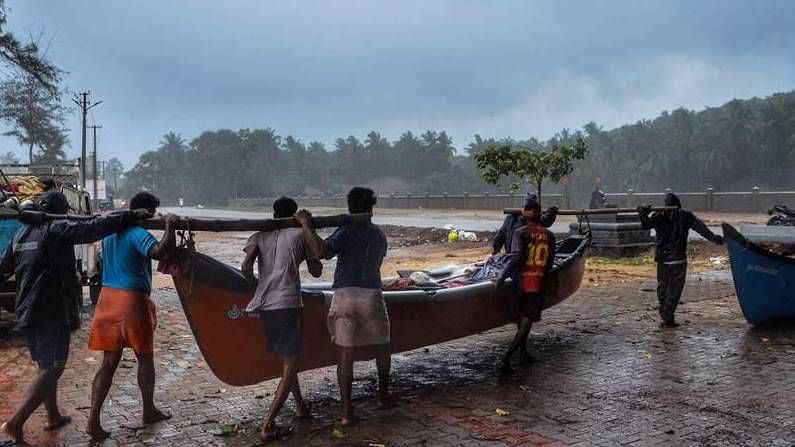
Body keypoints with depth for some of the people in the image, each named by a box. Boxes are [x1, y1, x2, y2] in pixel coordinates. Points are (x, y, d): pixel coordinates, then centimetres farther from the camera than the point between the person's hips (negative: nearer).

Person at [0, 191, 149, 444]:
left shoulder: (21, 233, 13)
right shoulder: (57, 229, -12)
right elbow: (93, 228, -23)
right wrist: (130, 217, -21)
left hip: (27, 311, 9)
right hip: (52, 312, -9)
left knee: (45, 365, 18)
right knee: (51, 369, -5)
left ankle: (53, 417, 28)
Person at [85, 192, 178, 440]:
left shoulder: (110, 231, 11)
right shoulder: (138, 234, -15)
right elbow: (162, 252, -32)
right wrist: (170, 225, -19)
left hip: (108, 298, 7)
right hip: (132, 300, -7)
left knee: (109, 362, 9)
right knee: (145, 358, 12)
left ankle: (93, 420, 3)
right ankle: (149, 411, 26)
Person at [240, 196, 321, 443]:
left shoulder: (259, 236, 13)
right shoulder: (301, 233, 7)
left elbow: (246, 267, -4)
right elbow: (316, 271, 13)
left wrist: (257, 283, 17)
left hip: (264, 304, 5)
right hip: (288, 304, -5)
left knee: (286, 358, 23)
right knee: (290, 364, 0)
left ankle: (300, 405, 38)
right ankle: (268, 425, -9)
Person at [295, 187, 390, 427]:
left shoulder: (347, 231, -4)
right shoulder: (380, 235, 12)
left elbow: (321, 251, -20)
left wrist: (306, 224, -12)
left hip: (344, 296, -3)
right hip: (372, 294, 3)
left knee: (345, 354, 0)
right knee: (381, 346, 22)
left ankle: (347, 411, 0)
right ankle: (383, 394, 37)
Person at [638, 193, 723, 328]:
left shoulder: (659, 215, -1)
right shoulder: (685, 216, 0)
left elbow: (646, 225, -13)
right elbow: (700, 227, -3)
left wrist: (643, 213, -4)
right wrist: (713, 237, -1)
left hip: (661, 258, 2)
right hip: (678, 258, -2)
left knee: (662, 287, 14)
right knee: (674, 288, 1)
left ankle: (664, 316, 19)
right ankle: (668, 319, -4)